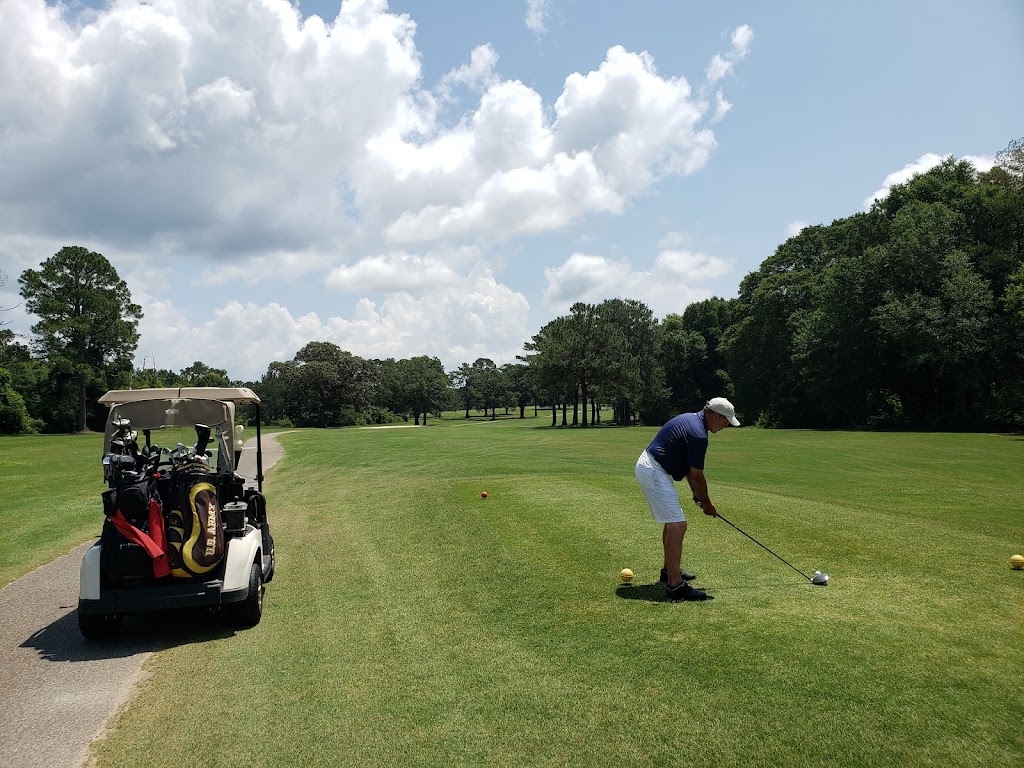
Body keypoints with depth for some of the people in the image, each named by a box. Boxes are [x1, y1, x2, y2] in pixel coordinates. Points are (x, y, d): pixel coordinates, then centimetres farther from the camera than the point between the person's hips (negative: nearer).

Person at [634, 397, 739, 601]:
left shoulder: (690, 419, 13)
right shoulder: (698, 435, -19)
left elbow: (689, 468, 17)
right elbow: (697, 476, -11)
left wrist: (696, 494, 15)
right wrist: (707, 504, 4)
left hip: (647, 465, 11)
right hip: (654, 472, -11)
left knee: (672, 522, 21)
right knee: (677, 525, -13)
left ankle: (670, 570, 33)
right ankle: (674, 585, -14)